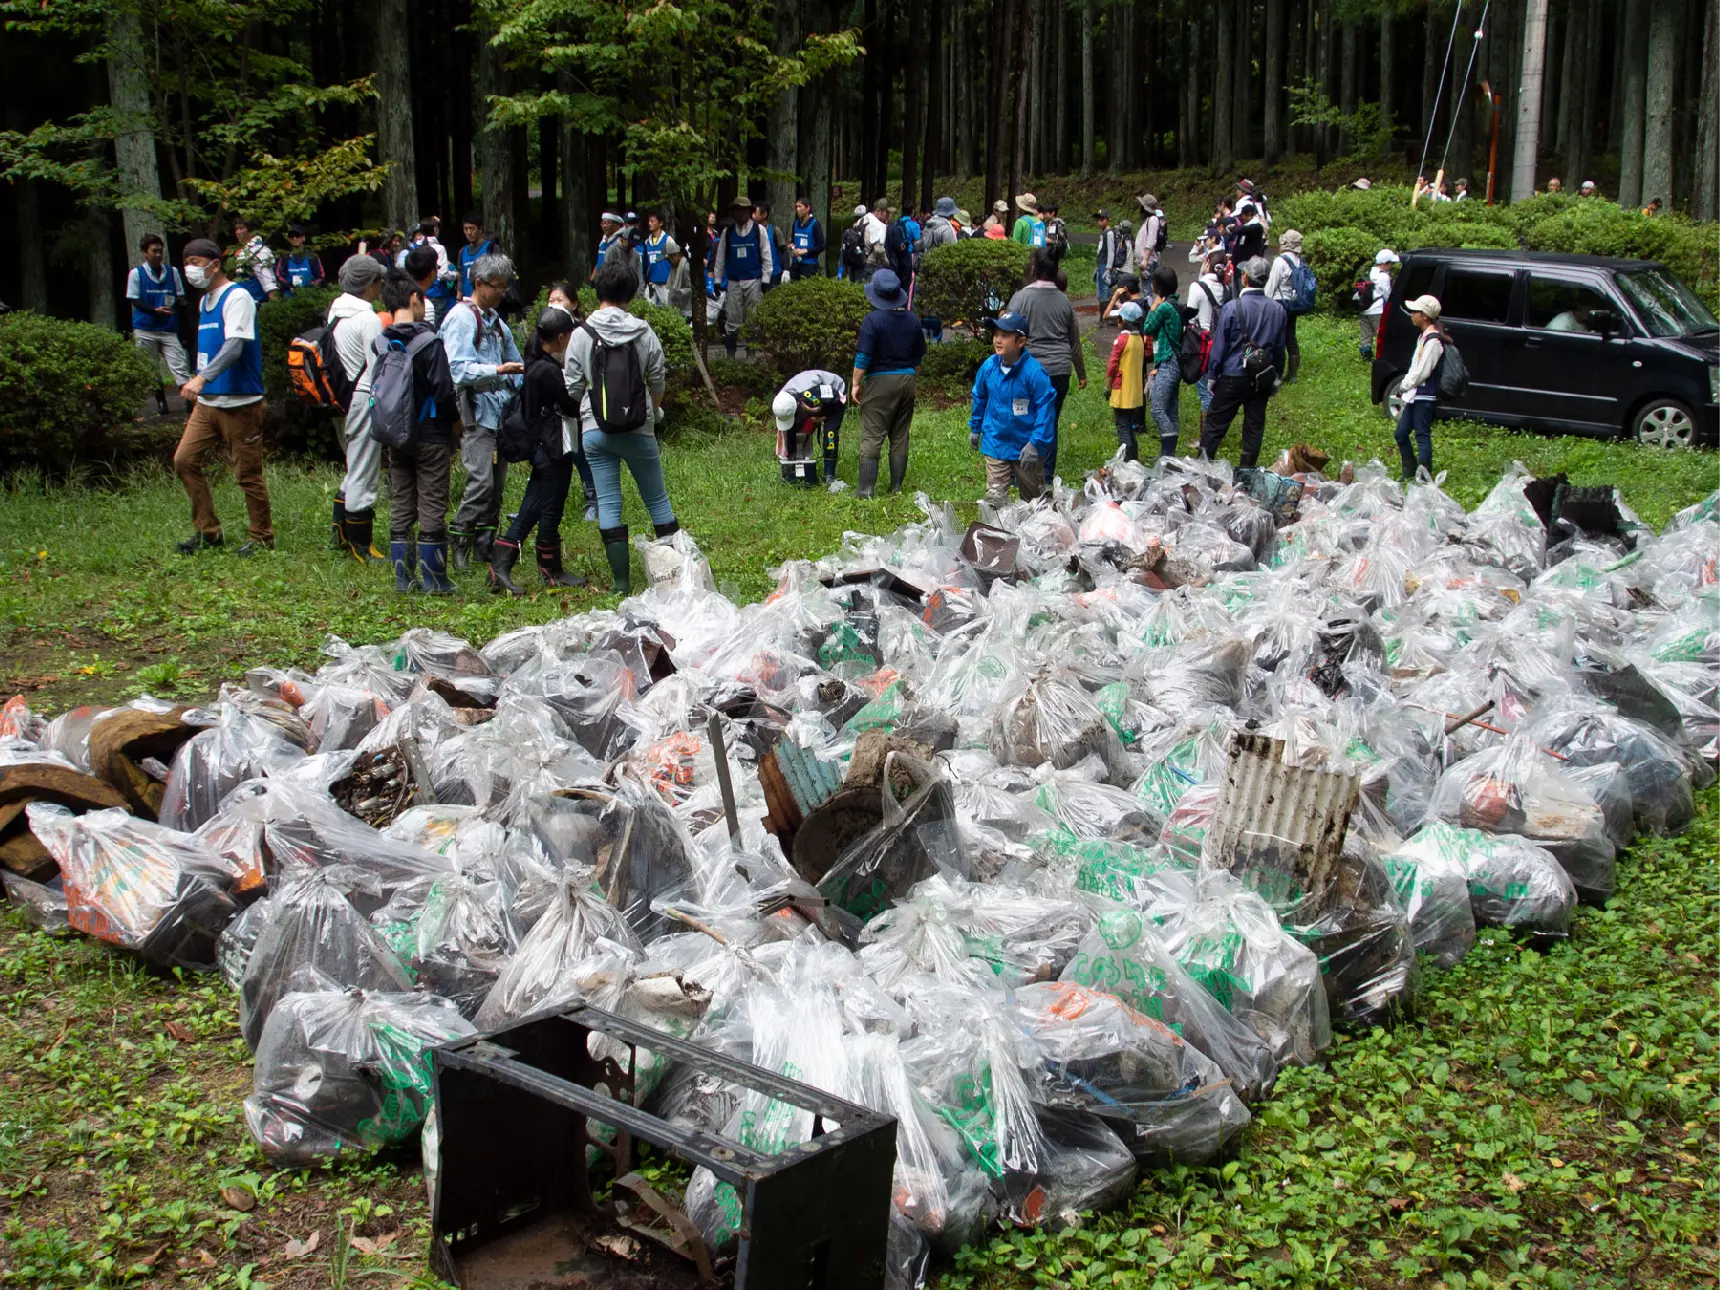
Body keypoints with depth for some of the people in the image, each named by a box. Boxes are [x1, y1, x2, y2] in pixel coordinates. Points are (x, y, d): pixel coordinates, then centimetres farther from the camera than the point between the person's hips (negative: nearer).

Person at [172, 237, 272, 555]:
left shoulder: (237, 298, -13)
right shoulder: (205, 300, 15)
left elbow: (234, 346, -26)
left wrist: (202, 377, -38)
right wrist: (199, 385, 18)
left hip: (239, 403, -9)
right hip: (207, 401, 9)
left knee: (247, 473, -2)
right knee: (184, 460, 3)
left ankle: (262, 538, 13)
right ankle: (208, 531, 13)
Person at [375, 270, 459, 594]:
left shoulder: (379, 343, 2)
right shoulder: (427, 339, -14)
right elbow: (444, 388, -14)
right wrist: (453, 419, 0)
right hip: (431, 436, -5)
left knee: (400, 509, 10)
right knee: (432, 509, 0)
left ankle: (404, 578, 11)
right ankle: (435, 580, 2)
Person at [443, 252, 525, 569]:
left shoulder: (497, 322, 21)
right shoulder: (462, 318, -6)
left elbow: (514, 362, 29)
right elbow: (459, 369, -17)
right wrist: (499, 371, -27)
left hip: (501, 413, 8)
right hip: (476, 414, -8)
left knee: (497, 485, 9)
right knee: (481, 482, -16)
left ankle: (484, 546, 17)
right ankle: (457, 543, -6)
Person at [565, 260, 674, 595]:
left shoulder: (581, 335, -4)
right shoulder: (644, 333, -3)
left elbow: (572, 388, -1)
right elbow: (658, 382, 4)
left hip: (596, 429, 0)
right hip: (638, 429, 0)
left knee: (608, 504, 4)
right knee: (657, 499, 11)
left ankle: (621, 580, 3)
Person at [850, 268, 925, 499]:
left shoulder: (873, 320, -13)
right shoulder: (913, 320, 6)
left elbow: (863, 357, -15)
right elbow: (919, 357, 14)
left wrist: (856, 384, -7)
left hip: (880, 382, -6)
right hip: (907, 380, 6)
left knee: (871, 437, -4)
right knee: (900, 437, 12)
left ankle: (866, 488, -7)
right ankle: (896, 486, 15)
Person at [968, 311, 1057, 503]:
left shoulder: (1034, 372, -21)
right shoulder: (988, 367, -8)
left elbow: (1045, 408, -17)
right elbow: (979, 397, 10)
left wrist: (1036, 443, -20)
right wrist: (975, 428, 19)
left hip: (1026, 448, -2)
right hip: (996, 443, 2)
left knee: (1033, 498, 16)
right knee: (995, 499, -2)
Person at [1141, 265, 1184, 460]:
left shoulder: (1164, 306, -15)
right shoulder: (1174, 304, 14)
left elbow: (1147, 329, -5)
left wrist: (1155, 304, -1)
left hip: (1167, 365, -10)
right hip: (1173, 364, 10)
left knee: (1158, 410, -14)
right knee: (1171, 412, 11)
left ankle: (1167, 455, -19)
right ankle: (1169, 454, 15)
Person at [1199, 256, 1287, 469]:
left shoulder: (1232, 308, -14)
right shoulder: (1278, 310, -1)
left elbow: (1219, 346, -8)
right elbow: (1279, 348, 8)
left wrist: (1213, 375, 3)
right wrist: (1274, 376, 19)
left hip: (1233, 376, -4)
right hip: (1263, 378, 4)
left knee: (1215, 425, 4)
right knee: (1255, 428, 11)